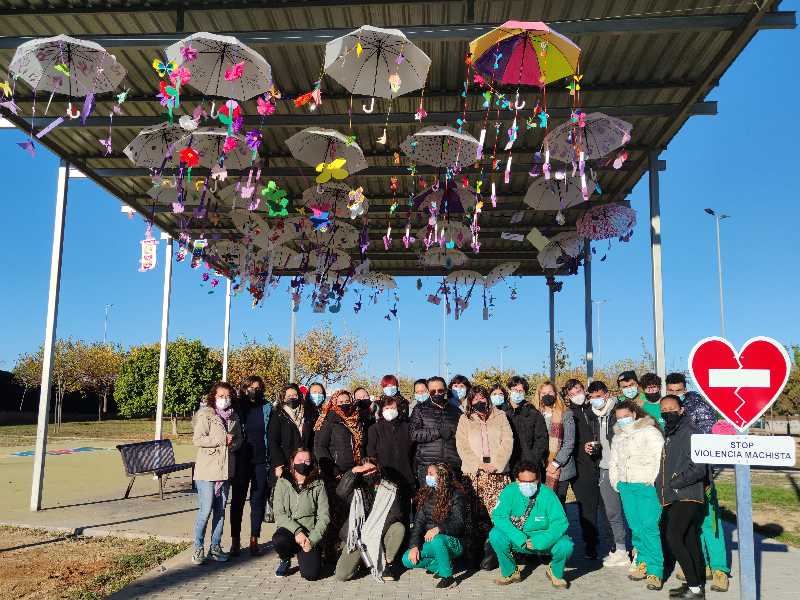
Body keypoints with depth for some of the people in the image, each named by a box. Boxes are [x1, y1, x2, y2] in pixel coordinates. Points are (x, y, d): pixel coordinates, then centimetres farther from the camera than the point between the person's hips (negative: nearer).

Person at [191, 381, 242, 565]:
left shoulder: (233, 416, 12)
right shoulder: (205, 415, -7)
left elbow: (239, 438, 17)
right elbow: (197, 439, -15)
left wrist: (233, 443, -5)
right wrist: (222, 440, -17)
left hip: (225, 469, 6)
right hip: (207, 470, -6)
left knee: (220, 511, 12)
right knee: (205, 511, -5)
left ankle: (215, 547, 21)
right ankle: (198, 548, 9)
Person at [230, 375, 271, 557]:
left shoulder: (267, 408, 5)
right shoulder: (238, 407, 2)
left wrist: (272, 461, -1)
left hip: (261, 461, 1)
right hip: (241, 461, -1)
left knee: (258, 501, 6)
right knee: (237, 500, 4)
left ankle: (254, 540, 15)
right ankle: (235, 541, 13)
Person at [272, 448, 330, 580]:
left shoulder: (318, 485, 0)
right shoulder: (282, 482, 0)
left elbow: (324, 516, -5)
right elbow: (279, 514, -7)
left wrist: (312, 540, -16)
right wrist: (297, 531, -20)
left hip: (310, 534, 0)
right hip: (288, 529, 0)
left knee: (311, 574, -18)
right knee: (279, 540, -34)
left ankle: (303, 555, 18)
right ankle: (285, 560, 3)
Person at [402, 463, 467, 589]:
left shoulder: (455, 495, -10)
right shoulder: (425, 495, 5)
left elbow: (458, 524, -19)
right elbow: (418, 522, 0)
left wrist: (438, 529, -36)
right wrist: (414, 546, -14)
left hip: (452, 542, -5)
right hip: (430, 542, 5)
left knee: (437, 539, -37)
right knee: (407, 560, -16)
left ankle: (448, 577, -19)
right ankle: (439, 565, 5)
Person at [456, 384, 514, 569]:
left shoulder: (500, 416, 14)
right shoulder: (465, 419, 13)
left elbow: (508, 441, 5)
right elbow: (462, 446, 3)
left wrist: (496, 464, -7)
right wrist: (479, 465, -8)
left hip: (498, 472, 0)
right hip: (473, 473, 0)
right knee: (475, 513, -4)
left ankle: (492, 552, -4)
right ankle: (475, 552, 6)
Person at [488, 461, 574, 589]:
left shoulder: (547, 494, -15)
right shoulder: (509, 491, -12)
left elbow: (560, 523, -19)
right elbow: (498, 516, -19)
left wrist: (538, 541, -29)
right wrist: (521, 539, -29)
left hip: (544, 541, -1)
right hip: (517, 540, 1)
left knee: (565, 546, -28)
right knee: (495, 535, -26)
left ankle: (555, 573, 8)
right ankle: (510, 572, 2)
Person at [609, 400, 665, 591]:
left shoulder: (650, 432, -2)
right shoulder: (617, 437, 20)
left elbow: (661, 458, -9)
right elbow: (613, 462, 29)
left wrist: (654, 481, -12)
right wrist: (615, 482, 19)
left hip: (647, 487, -6)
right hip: (626, 487, 6)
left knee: (649, 528, -11)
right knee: (635, 527, 5)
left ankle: (655, 571, -6)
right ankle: (643, 563, 16)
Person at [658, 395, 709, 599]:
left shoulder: (689, 433, -12)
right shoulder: (669, 435, 16)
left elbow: (699, 469, -17)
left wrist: (675, 483, -14)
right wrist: (659, 482, 13)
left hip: (687, 497, -8)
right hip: (675, 498, 9)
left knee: (673, 538, -13)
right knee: (689, 540, 12)